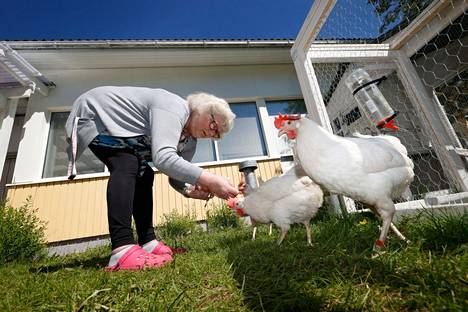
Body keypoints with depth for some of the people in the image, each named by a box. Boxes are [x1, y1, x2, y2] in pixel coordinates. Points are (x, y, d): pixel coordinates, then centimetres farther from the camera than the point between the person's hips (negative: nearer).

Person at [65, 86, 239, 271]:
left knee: (143, 175, -2)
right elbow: (162, 158, -46)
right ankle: (122, 251, -34)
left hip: (115, 126, 9)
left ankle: (148, 243, -1)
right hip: (93, 112, -9)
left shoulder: (189, 141, -3)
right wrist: (209, 179, -49)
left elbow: (176, 177, -1)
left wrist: (190, 190, -23)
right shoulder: (175, 108, -31)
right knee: (127, 165, -29)